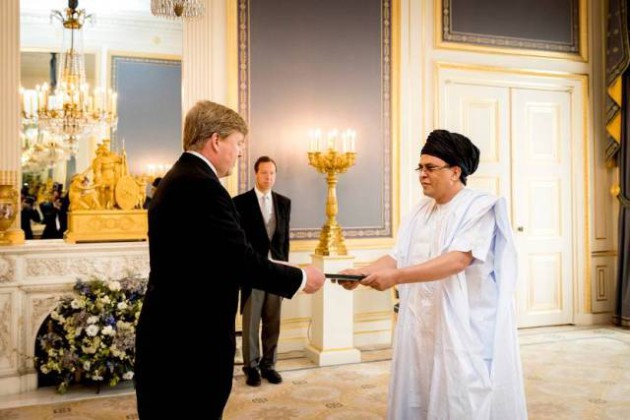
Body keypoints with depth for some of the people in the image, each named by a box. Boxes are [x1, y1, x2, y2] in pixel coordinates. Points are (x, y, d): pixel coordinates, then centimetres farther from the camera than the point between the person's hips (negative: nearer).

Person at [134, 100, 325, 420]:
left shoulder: (177, 179, 12)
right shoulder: (201, 186, -21)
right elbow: (242, 261, -23)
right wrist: (301, 277, -9)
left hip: (172, 336, 10)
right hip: (188, 343, -10)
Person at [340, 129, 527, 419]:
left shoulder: (480, 208, -8)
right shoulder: (421, 211, 12)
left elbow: (458, 260, -21)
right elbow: (398, 257, 7)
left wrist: (396, 277, -28)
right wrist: (361, 272, -11)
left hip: (464, 329, -6)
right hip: (421, 327, 6)